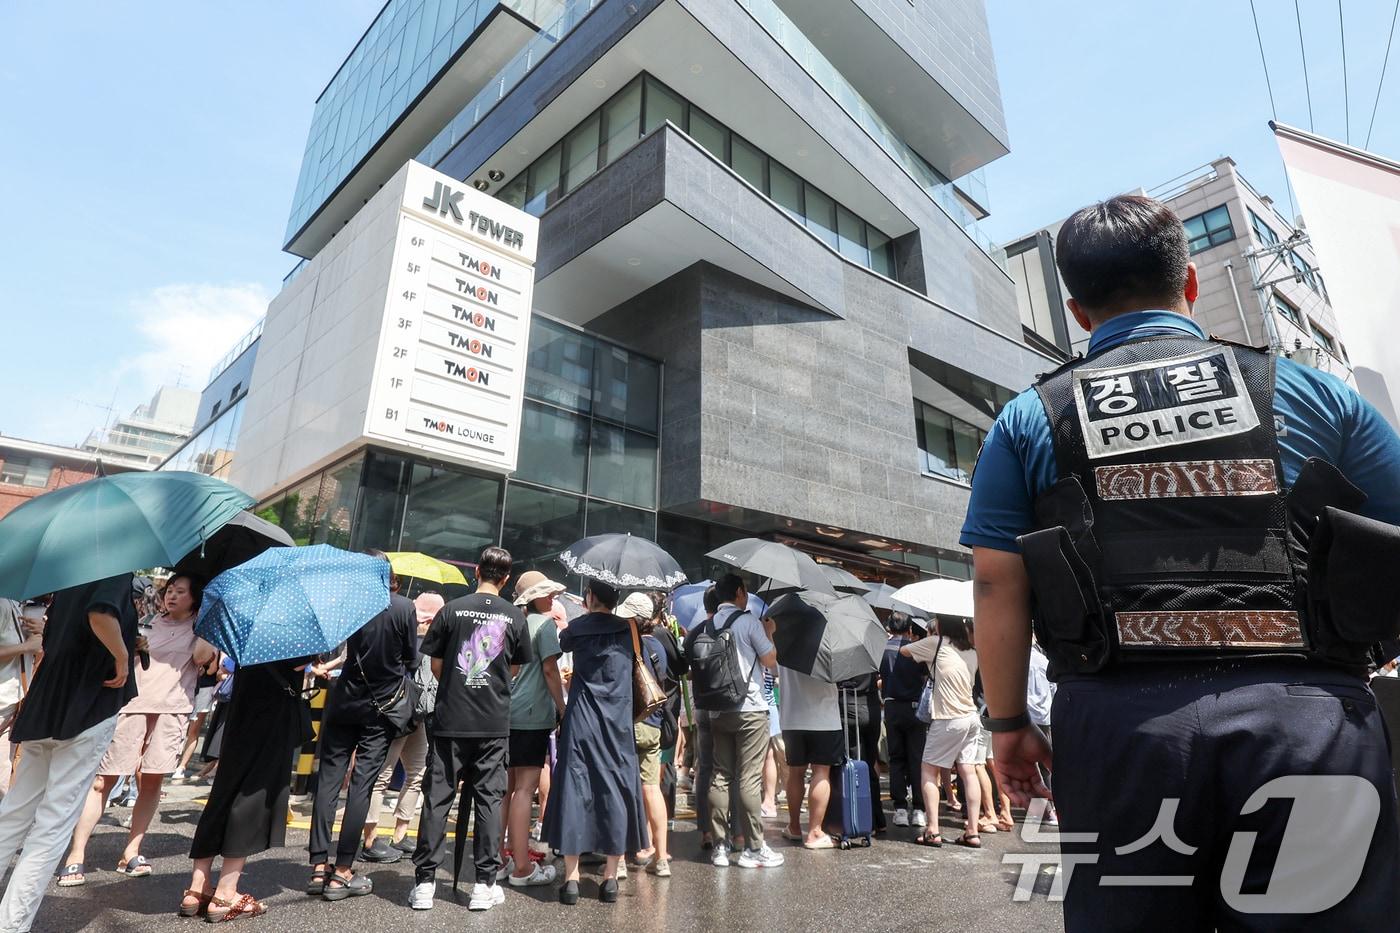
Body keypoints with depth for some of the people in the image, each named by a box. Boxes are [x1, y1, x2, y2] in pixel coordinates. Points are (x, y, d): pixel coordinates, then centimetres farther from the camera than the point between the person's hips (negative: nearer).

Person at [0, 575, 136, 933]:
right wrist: (122, 658, -17)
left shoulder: (71, 577, 14)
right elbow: (101, 615, -31)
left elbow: (50, 643, 22)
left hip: (44, 709, 8)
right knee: (55, 821, -1)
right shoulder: (118, 570, -11)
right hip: (89, 711, -8)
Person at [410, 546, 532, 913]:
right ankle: (485, 883, 13)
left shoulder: (452, 610, -4)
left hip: (450, 719, 0)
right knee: (488, 799, 8)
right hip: (494, 722, 1)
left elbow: (435, 666, 4)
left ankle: (424, 882, 14)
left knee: (437, 797, 9)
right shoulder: (515, 617, -1)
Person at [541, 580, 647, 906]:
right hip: (618, 723, 1)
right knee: (615, 791, 8)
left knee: (575, 790, 6)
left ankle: (571, 878, 9)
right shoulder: (626, 629, 0)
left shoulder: (576, 628, -2)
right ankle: (610, 878, 14)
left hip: (581, 722, -1)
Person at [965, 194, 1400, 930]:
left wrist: (1008, 722, 10)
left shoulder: (1029, 419, 7)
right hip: (1307, 714, 1)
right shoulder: (1310, 390, 11)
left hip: (1122, 718, 0)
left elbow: (998, 583, 2)